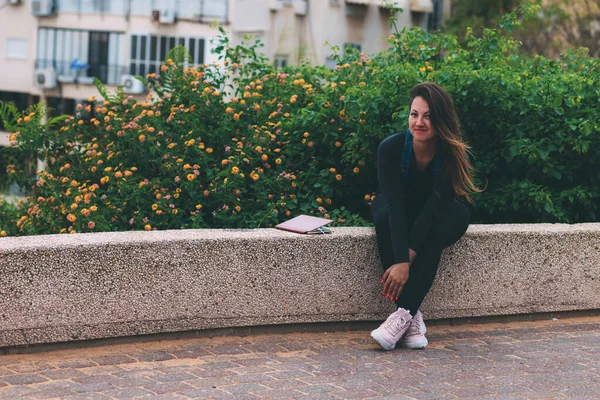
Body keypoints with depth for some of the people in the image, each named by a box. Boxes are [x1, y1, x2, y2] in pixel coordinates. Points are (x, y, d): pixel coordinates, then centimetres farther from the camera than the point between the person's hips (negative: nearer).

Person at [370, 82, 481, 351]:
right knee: (384, 217, -35)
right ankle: (412, 317, -34)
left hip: (439, 213, 0)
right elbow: (395, 204, -34)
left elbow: (434, 207, -32)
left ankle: (403, 315, -37)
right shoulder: (391, 148, -26)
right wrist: (400, 261, -44)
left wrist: (408, 258, -41)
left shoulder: (453, 154, -25)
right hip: (400, 212, 0)